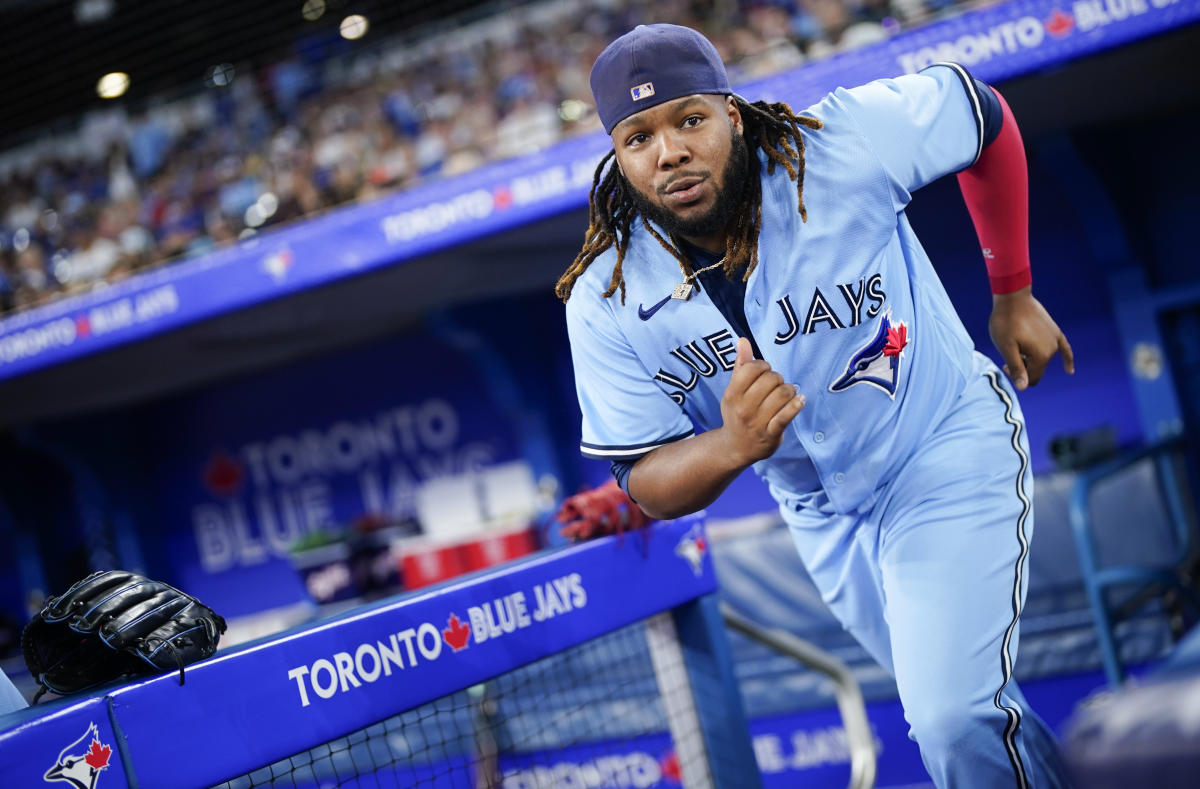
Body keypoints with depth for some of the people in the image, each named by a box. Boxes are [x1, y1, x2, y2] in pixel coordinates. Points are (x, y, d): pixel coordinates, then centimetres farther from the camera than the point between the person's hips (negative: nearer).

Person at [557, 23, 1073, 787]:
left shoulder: (841, 148, -26)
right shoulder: (606, 303, -19)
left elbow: (982, 111, -6)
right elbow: (648, 485, -14)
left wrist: (1014, 293, 1)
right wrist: (732, 445, -38)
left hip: (949, 446, -4)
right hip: (824, 519, 4)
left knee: (956, 722, -18)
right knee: (947, 704, 21)